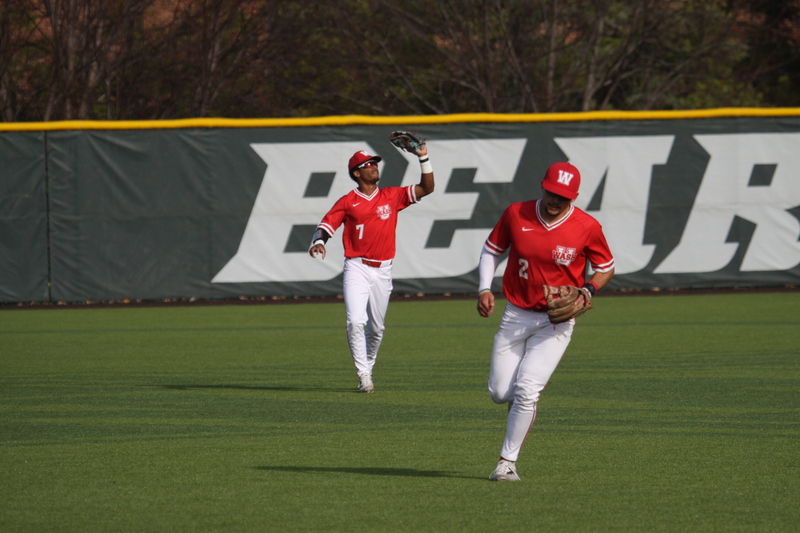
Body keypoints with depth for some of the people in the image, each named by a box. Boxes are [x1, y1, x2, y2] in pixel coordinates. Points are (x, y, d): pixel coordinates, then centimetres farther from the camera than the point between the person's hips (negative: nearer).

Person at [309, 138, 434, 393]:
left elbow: (427, 188, 6)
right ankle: (363, 375, -11)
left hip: (382, 271, 3)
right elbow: (326, 225, -3)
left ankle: (368, 367, 30)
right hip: (357, 268, -3)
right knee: (356, 321, -17)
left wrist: (424, 159, -5)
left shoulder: (392, 196, 9)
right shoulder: (347, 202, 1)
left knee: (376, 327, 11)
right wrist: (318, 241, -25)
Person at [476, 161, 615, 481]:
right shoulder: (516, 214, -6)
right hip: (516, 316, 3)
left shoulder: (587, 227, -11)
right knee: (500, 392, 2)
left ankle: (507, 461, -4)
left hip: (557, 321, -3)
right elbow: (491, 250, 9)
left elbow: (606, 268, 4)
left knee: (526, 389, -16)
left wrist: (588, 289, -16)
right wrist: (484, 289, -5)